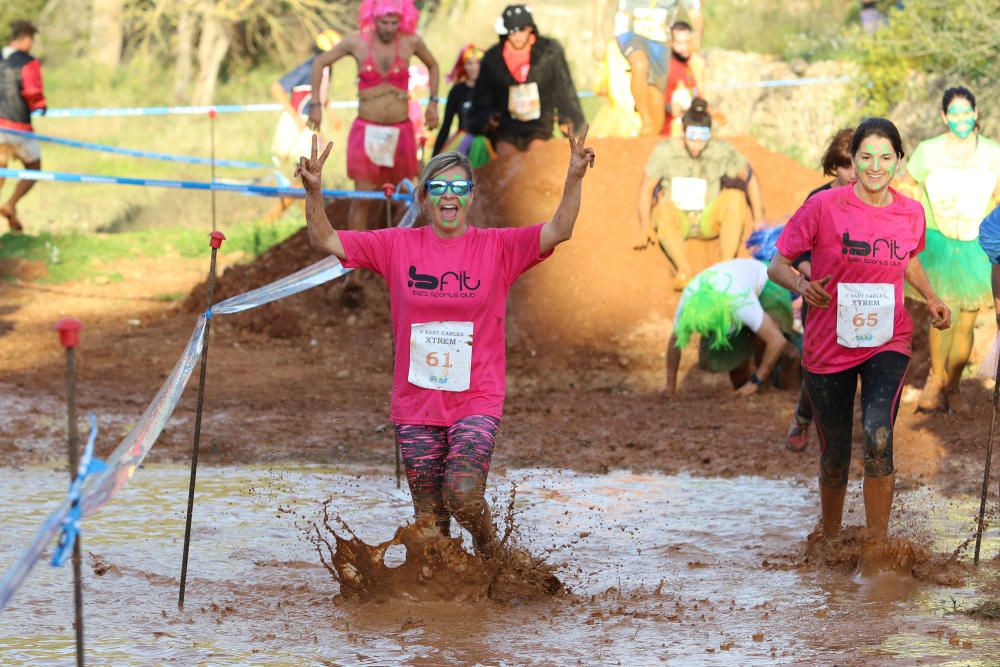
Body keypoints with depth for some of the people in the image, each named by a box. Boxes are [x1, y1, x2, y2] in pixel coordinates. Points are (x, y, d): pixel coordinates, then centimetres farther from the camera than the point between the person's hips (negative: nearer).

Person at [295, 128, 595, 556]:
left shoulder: (498, 248, -1)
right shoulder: (397, 247, 3)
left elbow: (558, 231, -13)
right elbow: (326, 241, 1)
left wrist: (574, 179, -28)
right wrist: (313, 192, -16)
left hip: (476, 401, -2)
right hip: (416, 403, 2)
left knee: (463, 496, -19)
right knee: (428, 517, 5)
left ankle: (490, 553, 11)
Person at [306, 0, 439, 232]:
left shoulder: (411, 42, -3)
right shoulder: (357, 42, -6)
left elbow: (432, 66, 18)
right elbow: (320, 63, 7)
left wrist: (433, 102, 11)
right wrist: (315, 105, 5)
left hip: (400, 132, 2)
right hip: (366, 132, -2)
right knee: (361, 198, -7)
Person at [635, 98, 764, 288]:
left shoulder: (722, 152, -8)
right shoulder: (665, 151, -10)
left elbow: (751, 179, 3)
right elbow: (646, 188, -4)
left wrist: (759, 219, 0)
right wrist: (645, 225, -16)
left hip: (708, 221, 2)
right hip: (677, 221, -2)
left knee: (735, 196, -27)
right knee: (664, 207, -36)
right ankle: (684, 270, -53)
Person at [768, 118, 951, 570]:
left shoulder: (911, 214, -1)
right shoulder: (824, 207, -11)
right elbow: (777, 265, -5)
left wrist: (931, 298, 7)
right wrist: (803, 285, -26)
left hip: (887, 342, 1)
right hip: (828, 345, -1)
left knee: (878, 436, -23)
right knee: (835, 456, 10)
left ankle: (875, 549, -17)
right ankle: (830, 534, 38)